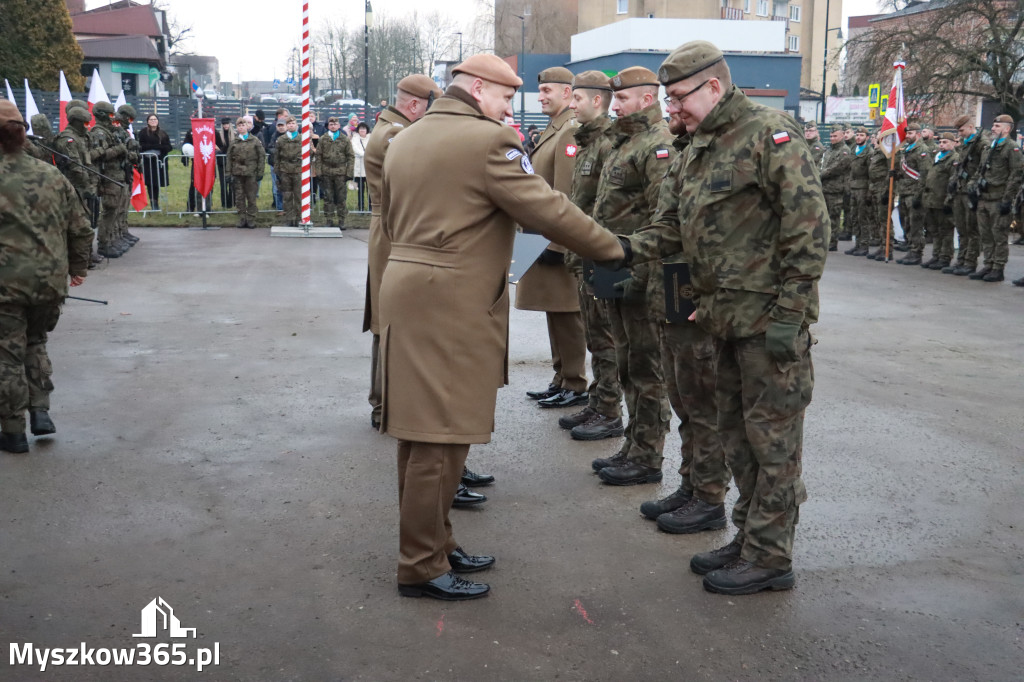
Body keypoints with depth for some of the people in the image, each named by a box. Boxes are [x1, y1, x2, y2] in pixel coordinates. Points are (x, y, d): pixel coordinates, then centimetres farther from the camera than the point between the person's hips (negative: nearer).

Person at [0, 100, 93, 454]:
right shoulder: (52, 176, 3)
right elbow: (80, 230, 9)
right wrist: (78, 268, 21)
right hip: (51, 280, 4)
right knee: (35, 342, 25)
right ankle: (41, 410, 15)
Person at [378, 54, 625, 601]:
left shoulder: (404, 141, 14)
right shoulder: (488, 140, -13)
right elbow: (548, 211, -13)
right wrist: (612, 247, -2)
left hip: (406, 288, 10)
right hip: (452, 305, -9)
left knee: (424, 432, 16)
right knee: (440, 438, -2)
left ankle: (432, 541, 28)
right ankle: (422, 567, 6)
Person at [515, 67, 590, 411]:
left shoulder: (571, 131, -15)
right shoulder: (552, 130, 17)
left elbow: (566, 194, -20)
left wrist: (555, 243, -22)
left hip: (559, 241, -10)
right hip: (545, 239, 10)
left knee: (566, 315, -3)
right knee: (555, 312, 15)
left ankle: (575, 386, 5)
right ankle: (561, 380, 24)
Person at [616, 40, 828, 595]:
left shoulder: (769, 133, -13)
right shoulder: (698, 148, 14)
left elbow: (809, 223, -18)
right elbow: (674, 225, 16)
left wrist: (788, 312, -20)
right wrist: (629, 249, -4)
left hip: (769, 317, -9)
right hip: (727, 318, 9)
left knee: (772, 435, 1)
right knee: (735, 430, 16)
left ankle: (769, 558, 12)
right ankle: (749, 539, 30)